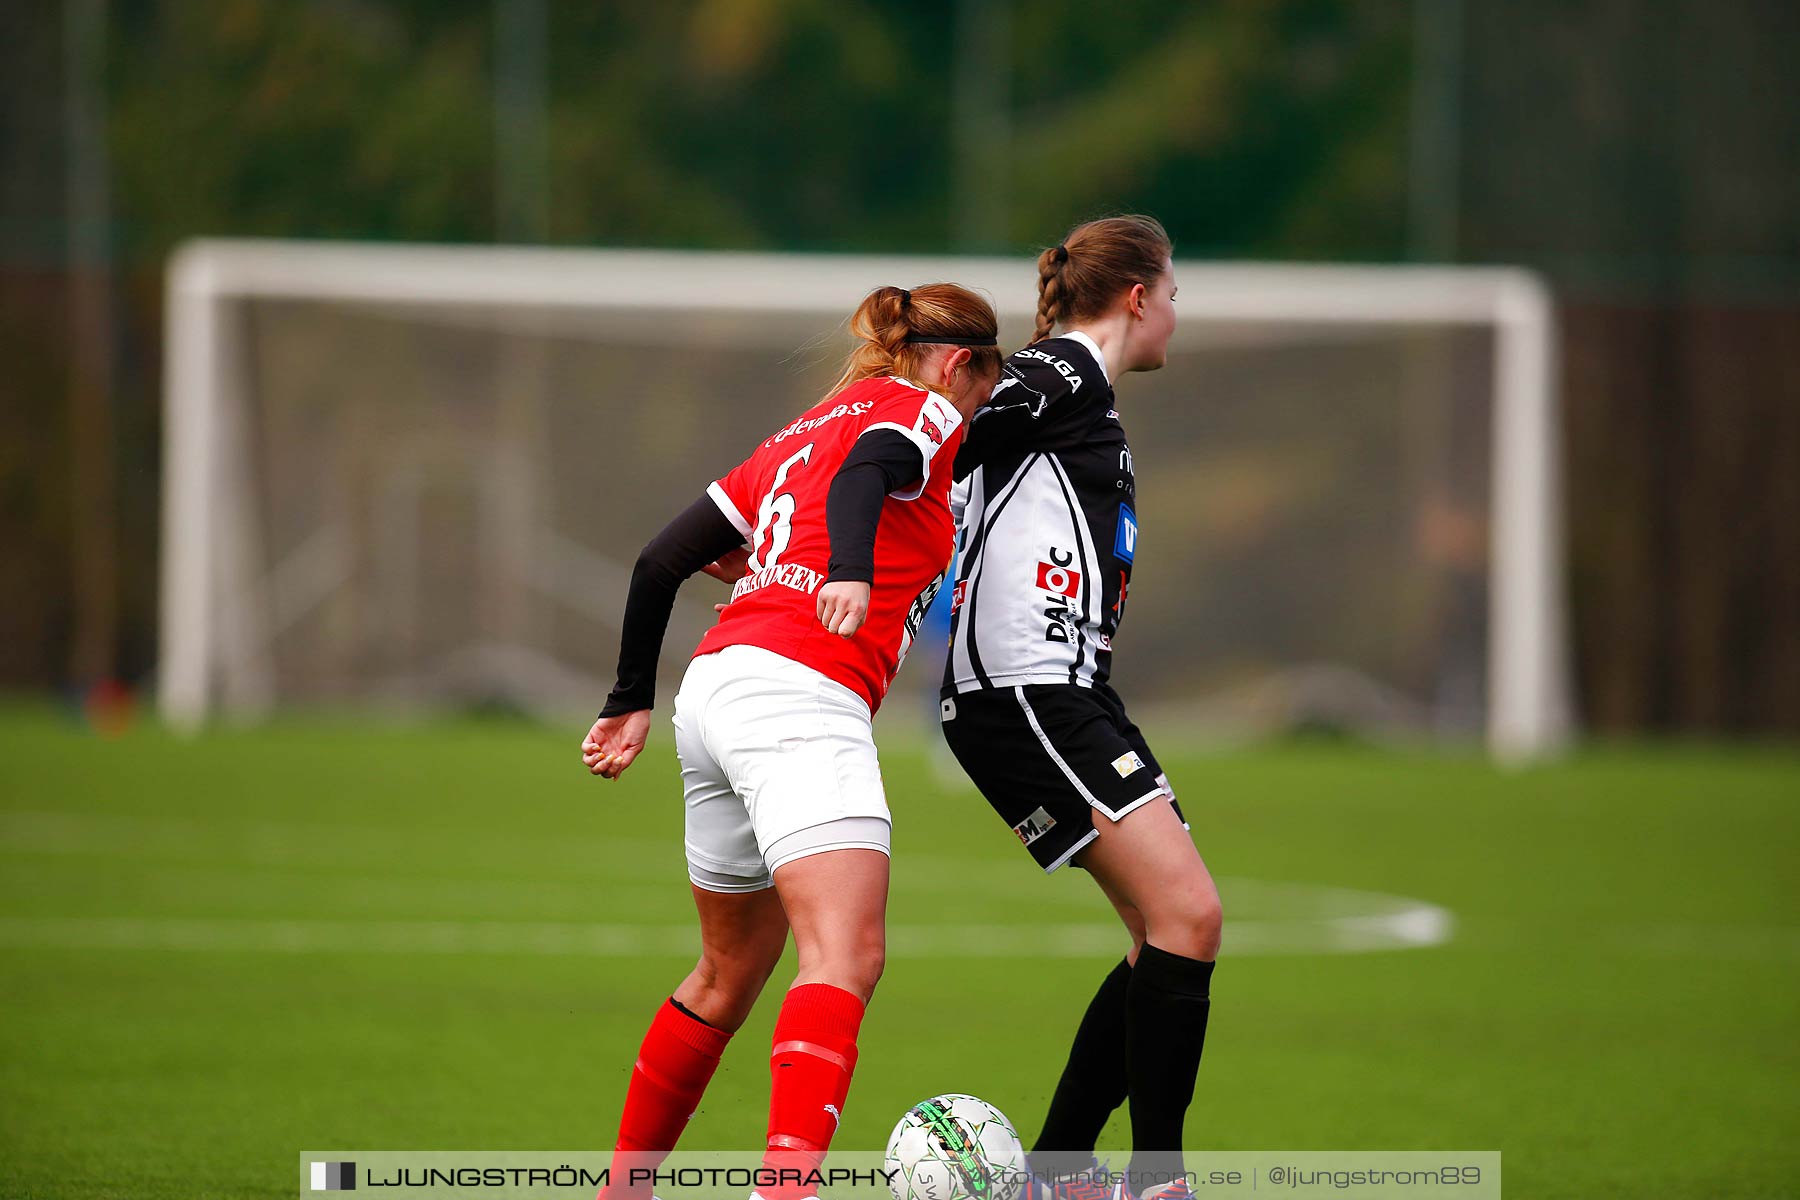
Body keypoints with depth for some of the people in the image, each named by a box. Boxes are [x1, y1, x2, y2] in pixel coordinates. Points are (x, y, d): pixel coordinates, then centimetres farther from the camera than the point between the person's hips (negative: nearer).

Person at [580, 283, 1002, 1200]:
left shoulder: (803, 430, 29)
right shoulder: (922, 412, 7)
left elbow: (664, 559, 27)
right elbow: (863, 473, -18)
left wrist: (631, 701, 33)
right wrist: (849, 568, -36)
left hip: (715, 681, 9)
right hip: (801, 692, -9)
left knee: (731, 972, 23)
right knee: (846, 958, -22)